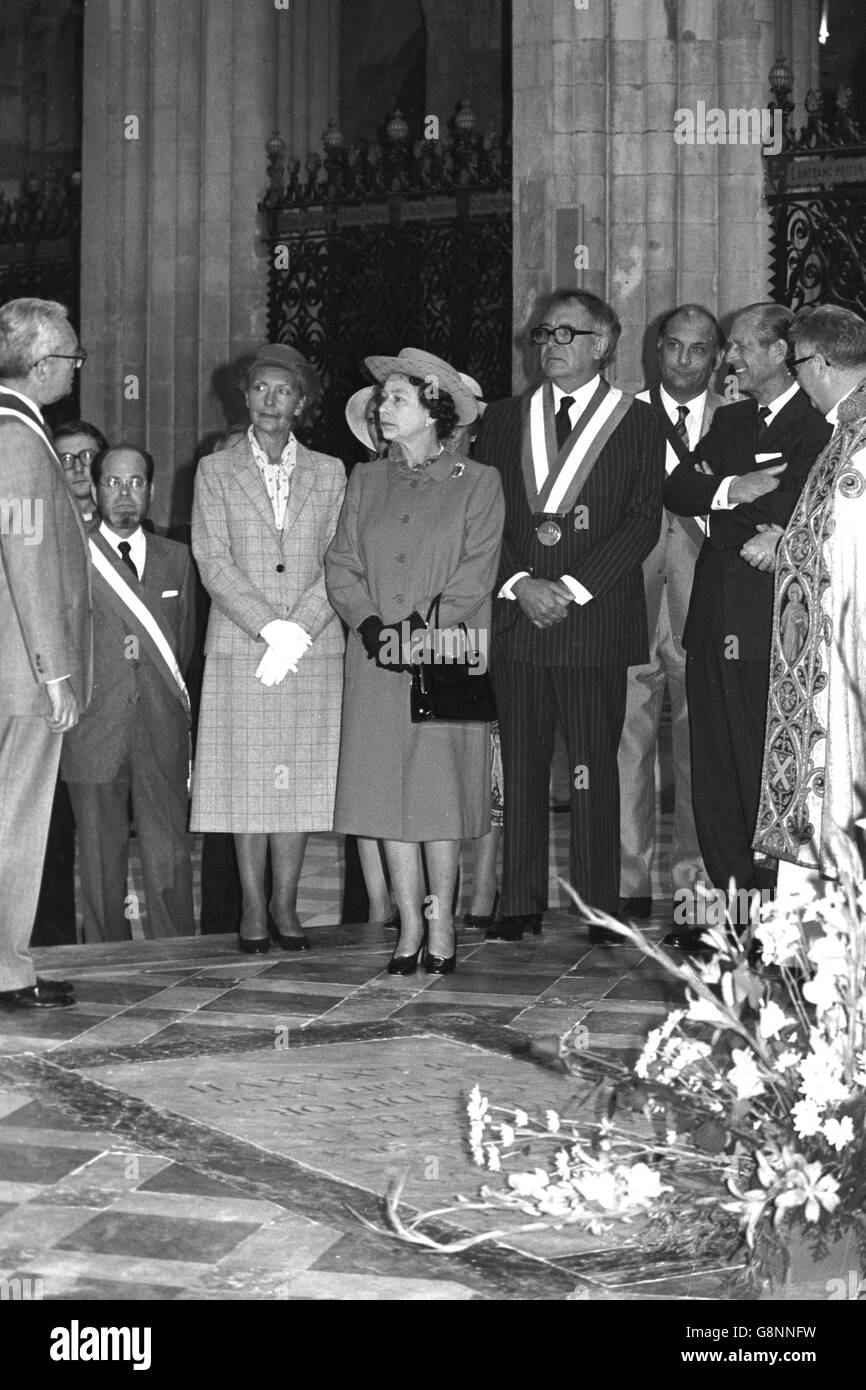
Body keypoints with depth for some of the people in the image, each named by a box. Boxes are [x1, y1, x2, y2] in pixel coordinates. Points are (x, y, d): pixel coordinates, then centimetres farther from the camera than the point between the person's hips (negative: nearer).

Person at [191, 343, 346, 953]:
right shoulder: (215, 471, 8)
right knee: (248, 776, -1)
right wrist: (269, 627, -13)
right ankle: (254, 907, 6)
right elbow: (213, 562, -2)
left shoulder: (329, 473, 11)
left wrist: (296, 629, -12)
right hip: (240, 648, -1)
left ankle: (286, 903, 8)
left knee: (301, 776, 1)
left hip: (315, 648, 1)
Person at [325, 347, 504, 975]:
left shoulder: (476, 482, 2)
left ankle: (442, 927, 4)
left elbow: (475, 574, -5)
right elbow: (342, 565, 8)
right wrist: (371, 626, -8)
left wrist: (421, 630, -14)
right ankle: (410, 924, 7)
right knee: (388, 789, 1)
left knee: (441, 787, -5)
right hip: (376, 662, 4)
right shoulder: (366, 480, 15)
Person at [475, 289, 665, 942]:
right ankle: (521, 905, 8)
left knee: (595, 767, -2)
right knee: (520, 766, 2)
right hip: (517, 618, 3)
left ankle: (600, 909, 4)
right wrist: (520, 584, -7)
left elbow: (643, 523, -2)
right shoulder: (504, 419, 15)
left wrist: (571, 588, -11)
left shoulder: (638, 422, 7)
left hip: (597, 619, -2)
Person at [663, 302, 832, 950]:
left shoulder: (818, 426, -5)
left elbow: (795, 508, -17)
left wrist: (719, 489, -6)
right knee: (715, 774, 9)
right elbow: (677, 491, 7)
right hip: (715, 620, 7)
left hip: (770, 623, -7)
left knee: (766, 773, -2)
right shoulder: (731, 420, 18)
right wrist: (733, 490, -12)